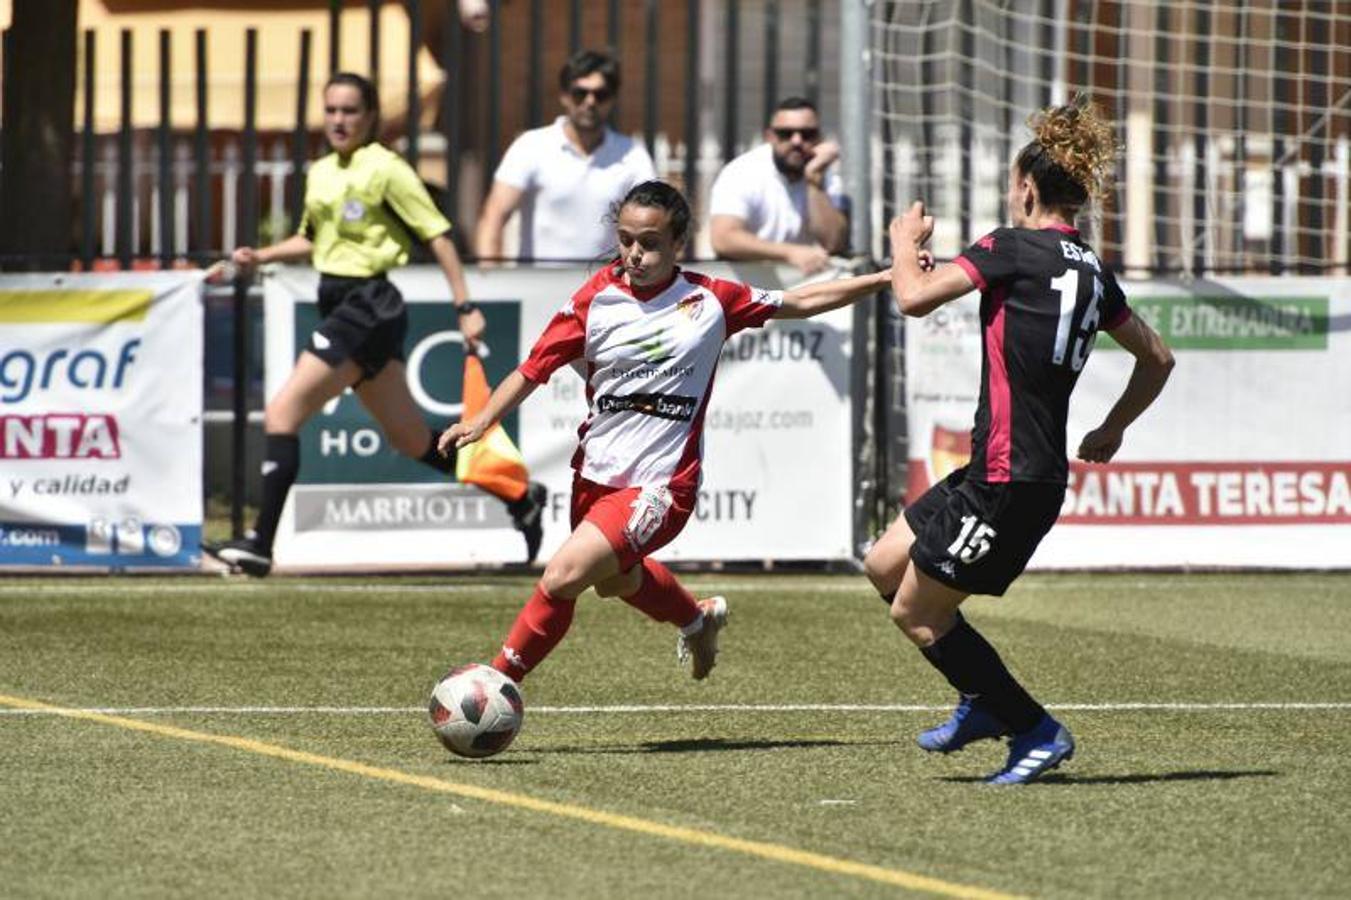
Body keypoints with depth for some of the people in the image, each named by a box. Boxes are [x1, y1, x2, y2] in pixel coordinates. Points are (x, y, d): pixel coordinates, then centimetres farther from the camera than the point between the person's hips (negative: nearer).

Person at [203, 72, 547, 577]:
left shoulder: (386, 170, -9)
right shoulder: (320, 173, 14)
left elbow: (437, 236, -8)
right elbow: (310, 239, 29)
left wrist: (465, 307, -12)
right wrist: (261, 257, 13)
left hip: (368, 304, -8)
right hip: (338, 304, 8)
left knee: (283, 412, -15)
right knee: (412, 441, 14)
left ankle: (261, 543, -15)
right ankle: (521, 500, 28)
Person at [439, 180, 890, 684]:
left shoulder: (709, 301, -5)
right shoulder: (597, 299, -5)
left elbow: (800, 302, 8)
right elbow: (533, 370, -2)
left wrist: (884, 279, 5)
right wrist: (482, 421, -16)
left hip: (659, 486, -4)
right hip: (595, 473, 4)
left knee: (563, 576, -21)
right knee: (615, 580, 28)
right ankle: (699, 620, 59)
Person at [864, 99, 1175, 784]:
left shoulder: (1014, 249, -11)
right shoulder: (1092, 272, 12)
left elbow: (914, 297, -13)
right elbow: (1157, 358, 22)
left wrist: (906, 241, 7)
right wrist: (1112, 431, 32)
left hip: (1007, 478, -9)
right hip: (1040, 472, 9)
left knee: (917, 613, 2)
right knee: (884, 566, 19)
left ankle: (1037, 733, 6)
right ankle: (984, 702, 25)